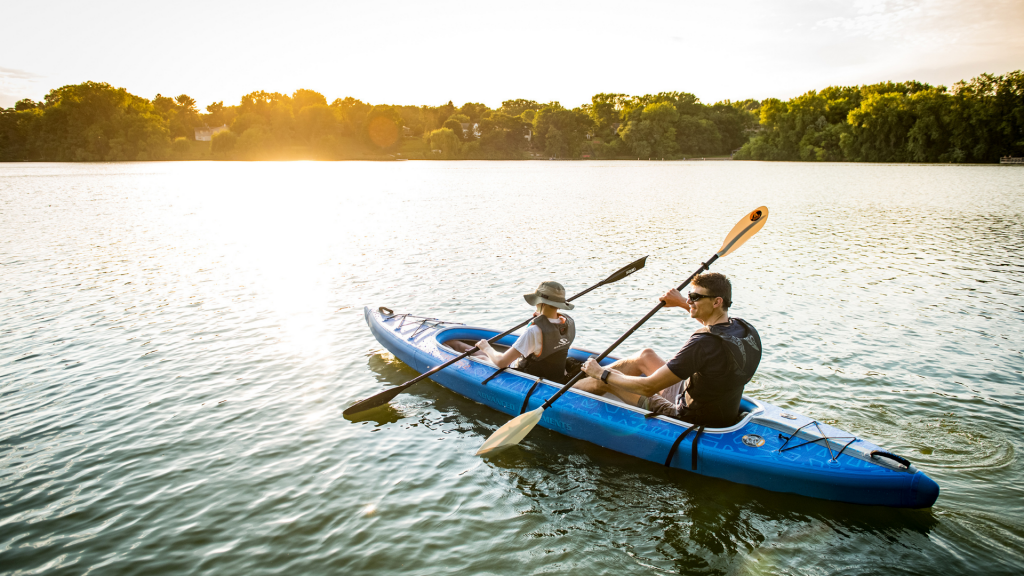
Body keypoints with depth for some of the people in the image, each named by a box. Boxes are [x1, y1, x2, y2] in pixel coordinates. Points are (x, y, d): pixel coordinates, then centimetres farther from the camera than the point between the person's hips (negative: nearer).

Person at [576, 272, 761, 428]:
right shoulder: (747, 330, -8)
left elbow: (648, 387, -28)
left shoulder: (704, 343, -33)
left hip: (690, 420, -8)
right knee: (646, 355, 20)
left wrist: (601, 374, -13)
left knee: (605, 381, 4)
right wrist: (682, 303, 21)